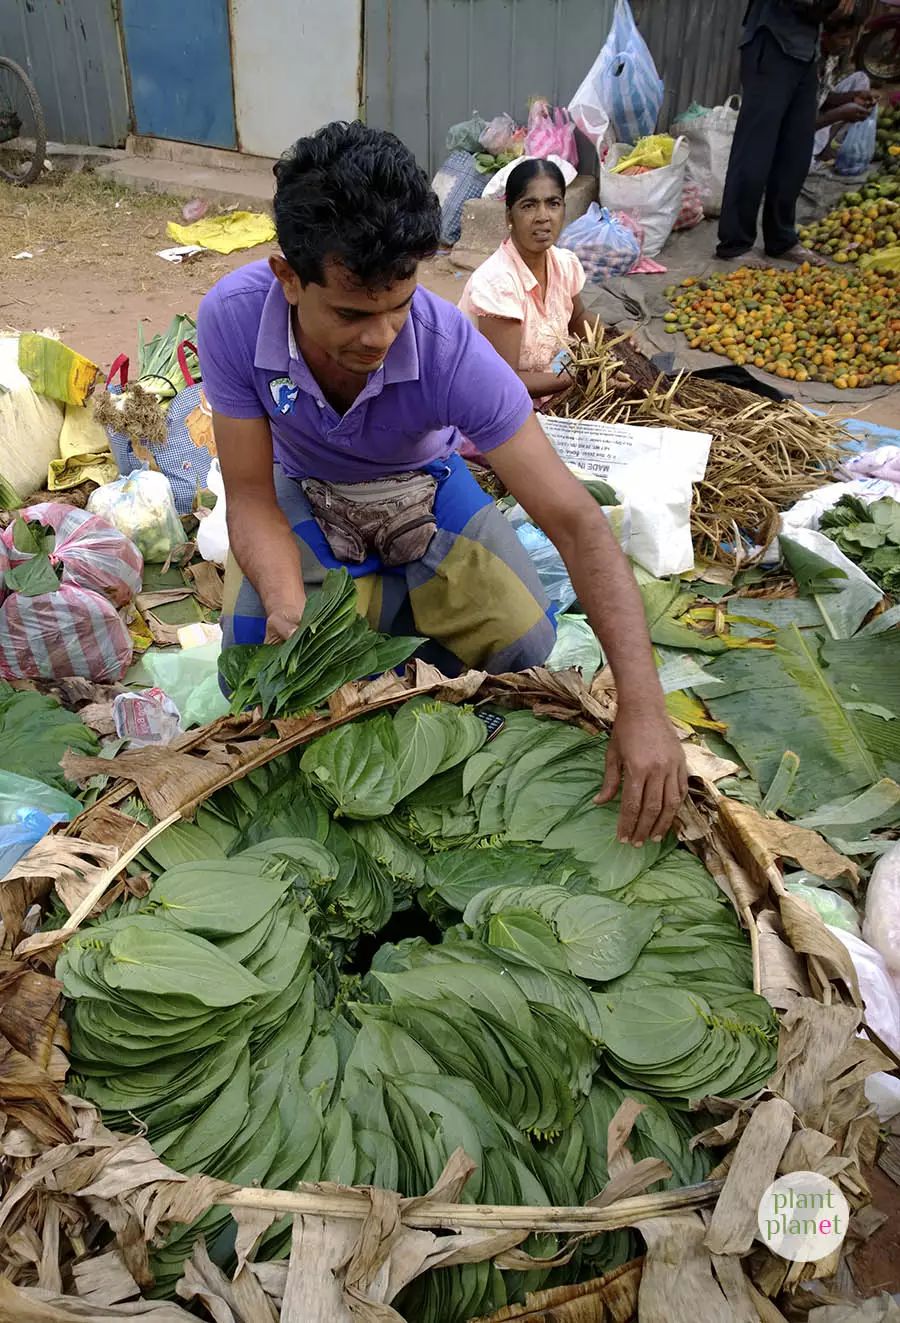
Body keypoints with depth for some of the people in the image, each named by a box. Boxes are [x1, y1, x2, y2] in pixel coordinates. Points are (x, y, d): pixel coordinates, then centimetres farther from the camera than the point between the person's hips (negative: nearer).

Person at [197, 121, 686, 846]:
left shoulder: (451, 349, -36)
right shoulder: (233, 317, -32)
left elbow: (577, 521, -37)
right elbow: (250, 498, -22)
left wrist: (642, 706, -46)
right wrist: (288, 607, -45)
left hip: (422, 485, 0)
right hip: (304, 491, 1)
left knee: (525, 643, -18)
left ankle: (385, 598, 12)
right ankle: (368, 593, 12)